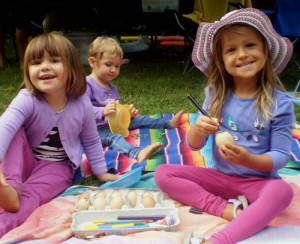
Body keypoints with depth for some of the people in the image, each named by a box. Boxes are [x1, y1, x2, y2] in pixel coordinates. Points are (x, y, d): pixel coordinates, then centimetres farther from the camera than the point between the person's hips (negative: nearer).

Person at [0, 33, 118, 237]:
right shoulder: (27, 100, -21)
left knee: (29, 199, -30)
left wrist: (101, 172, 9)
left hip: (56, 167, 0)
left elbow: (91, 142, 4)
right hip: (24, 161, 0)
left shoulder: (83, 106, -12)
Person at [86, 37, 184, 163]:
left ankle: (168, 124, 22)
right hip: (96, 130, -10)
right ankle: (137, 153, -64)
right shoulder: (87, 85, -13)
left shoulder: (112, 88, 18)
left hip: (114, 123, 10)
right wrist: (103, 111, -39)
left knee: (138, 120, 10)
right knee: (113, 136, -37)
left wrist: (128, 112, 0)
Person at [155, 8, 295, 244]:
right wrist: (197, 130, -23)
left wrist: (248, 159, -29)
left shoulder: (279, 103, -10)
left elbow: (281, 156, -9)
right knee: (163, 173, -12)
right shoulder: (216, 95, -1)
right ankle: (229, 210, -20)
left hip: (258, 179, -3)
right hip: (220, 177, 4)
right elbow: (194, 145, 2)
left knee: (282, 191, -35)